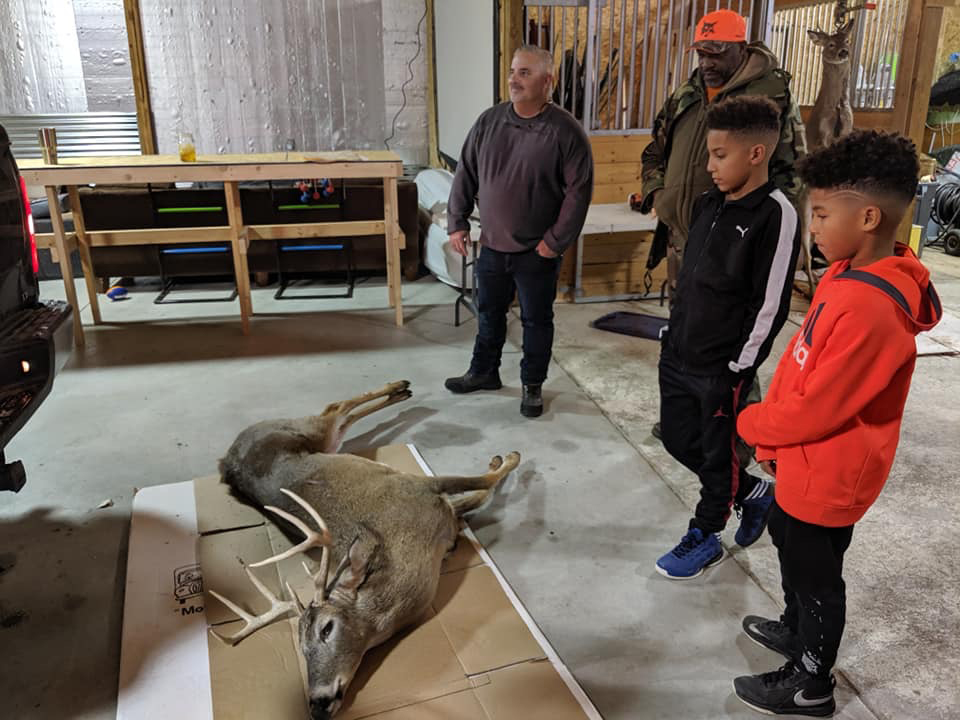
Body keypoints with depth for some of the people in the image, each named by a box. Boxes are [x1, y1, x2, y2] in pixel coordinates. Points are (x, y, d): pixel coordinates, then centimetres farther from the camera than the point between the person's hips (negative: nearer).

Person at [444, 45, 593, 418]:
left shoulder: (566, 131, -13)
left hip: (537, 251, -4)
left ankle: (533, 385, 27)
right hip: (492, 245, 4)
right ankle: (484, 372, 38)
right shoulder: (489, 121, 0)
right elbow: (466, 174, 7)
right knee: (489, 313, 19)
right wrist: (457, 222, 3)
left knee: (536, 320, 10)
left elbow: (579, 190, -13)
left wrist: (557, 240, -15)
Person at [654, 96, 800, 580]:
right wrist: (672, 336, 16)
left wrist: (739, 369, -14)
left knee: (718, 454, 9)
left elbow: (770, 304, -16)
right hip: (678, 354, 8)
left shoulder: (775, 216, -16)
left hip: (723, 367, -8)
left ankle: (705, 537, 31)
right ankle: (752, 494, 39)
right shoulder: (707, 204, 7)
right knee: (679, 441, 18)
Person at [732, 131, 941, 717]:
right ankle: (796, 629, 54)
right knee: (790, 545, 28)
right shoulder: (852, 273, -2)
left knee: (816, 574, 12)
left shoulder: (870, 310, -33)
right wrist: (771, 431, 5)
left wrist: (750, 425, -11)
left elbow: (816, 409, -29)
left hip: (826, 473, -9)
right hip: (805, 460, 9)